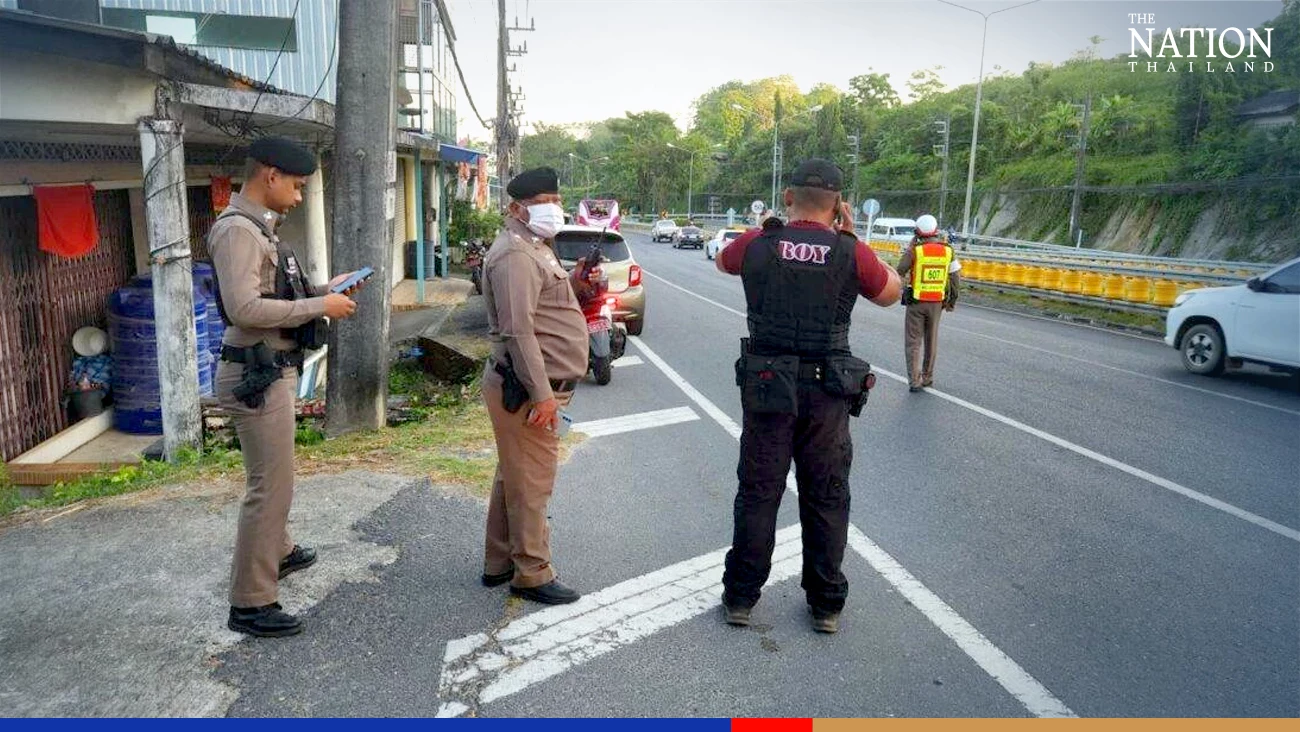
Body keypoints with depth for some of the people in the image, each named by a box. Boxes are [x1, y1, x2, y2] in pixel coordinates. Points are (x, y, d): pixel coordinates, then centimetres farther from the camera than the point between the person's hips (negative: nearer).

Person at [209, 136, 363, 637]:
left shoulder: (258, 227, 14)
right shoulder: (237, 230, -17)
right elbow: (244, 308, -27)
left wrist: (323, 290, 6)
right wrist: (319, 307, -21)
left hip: (271, 370, 11)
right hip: (256, 375, -11)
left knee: (272, 477, 25)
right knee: (270, 487, -5)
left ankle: (277, 552, 45)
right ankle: (250, 604, 4)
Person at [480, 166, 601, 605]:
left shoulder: (535, 248, 19)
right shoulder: (515, 253, -16)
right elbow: (518, 328, -25)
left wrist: (574, 286, 10)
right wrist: (542, 394, -27)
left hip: (532, 386, 11)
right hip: (527, 388, -11)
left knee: (514, 477, 18)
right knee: (531, 482, -2)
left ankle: (499, 564, 31)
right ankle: (532, 575, 11)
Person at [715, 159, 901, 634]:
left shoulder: (757, 244, -6)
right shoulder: (852, 253, -9)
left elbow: (723, 262, 18)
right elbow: (890, 293, 11)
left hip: (765, 388, 1)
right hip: (827, 394, 0)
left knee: (757, 494, 11)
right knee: (826, 500, 12)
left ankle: (739, 597, 21)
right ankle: (826, 605, 24)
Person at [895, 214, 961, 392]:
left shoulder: (914, 250, -13)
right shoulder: (948, 250, -2)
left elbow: (900, 272, -2)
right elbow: (956, 279, 2)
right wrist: (952, 300, 13)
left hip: (916, 302, -3)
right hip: (937, 302, 3)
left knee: (913, 342, 3)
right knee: (931, 341, 17)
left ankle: (914, 381, -3)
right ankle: (927, 377, 26)